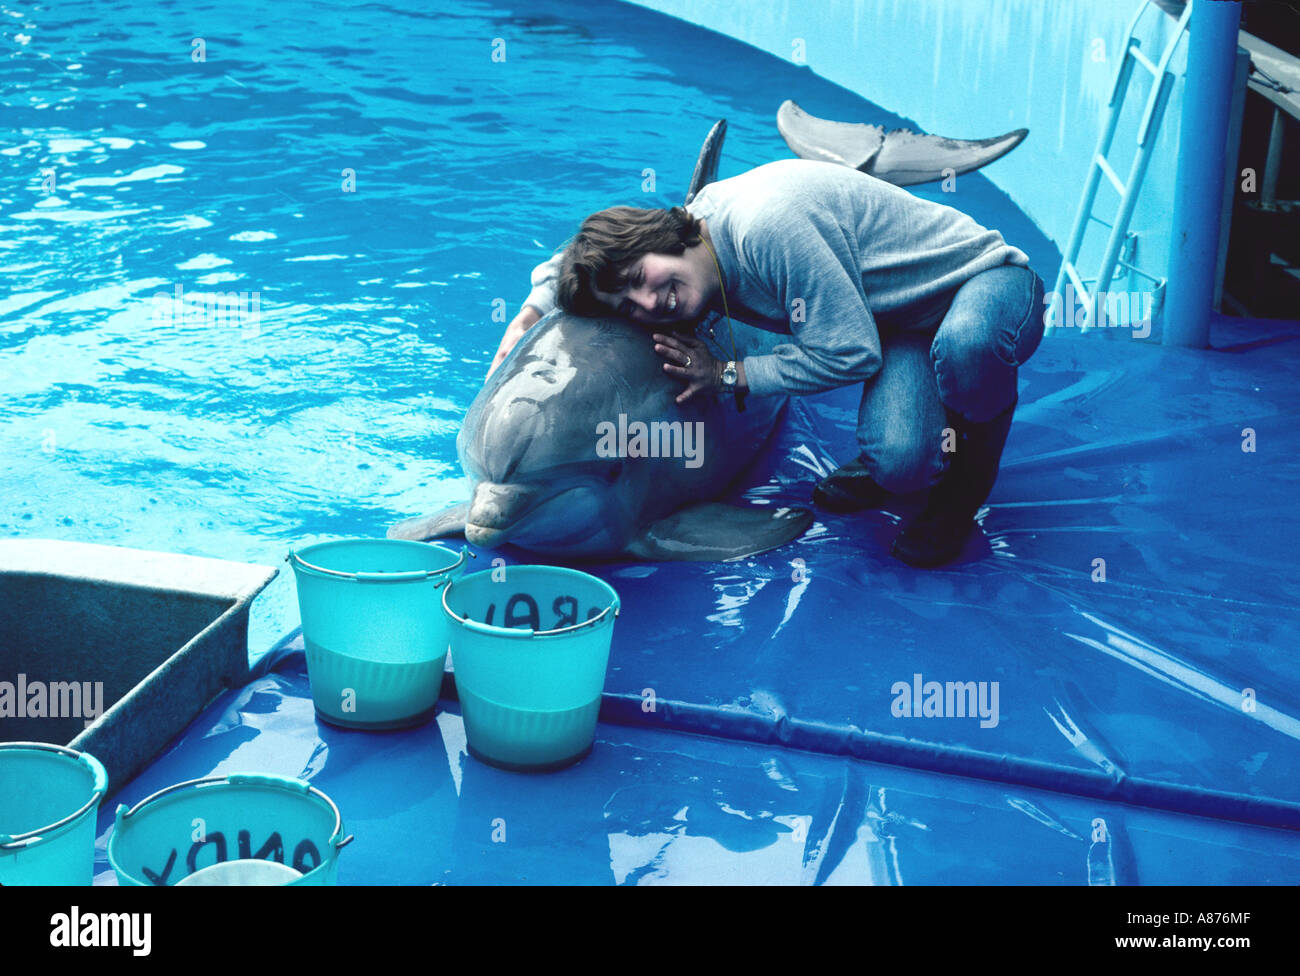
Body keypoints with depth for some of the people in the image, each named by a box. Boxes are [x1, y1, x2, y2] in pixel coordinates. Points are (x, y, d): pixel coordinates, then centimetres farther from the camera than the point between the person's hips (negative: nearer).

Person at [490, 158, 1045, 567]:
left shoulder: (764, 227, -32)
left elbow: (848, 353, -26)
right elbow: (576, 260, 16)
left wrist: (729, 377, -17)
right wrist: (532, 311, -2)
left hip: (984, 281, -5)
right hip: (904, 328, 5)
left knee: (963, 344, -44)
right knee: (899, 463, -27)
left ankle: (971, 469, -13)